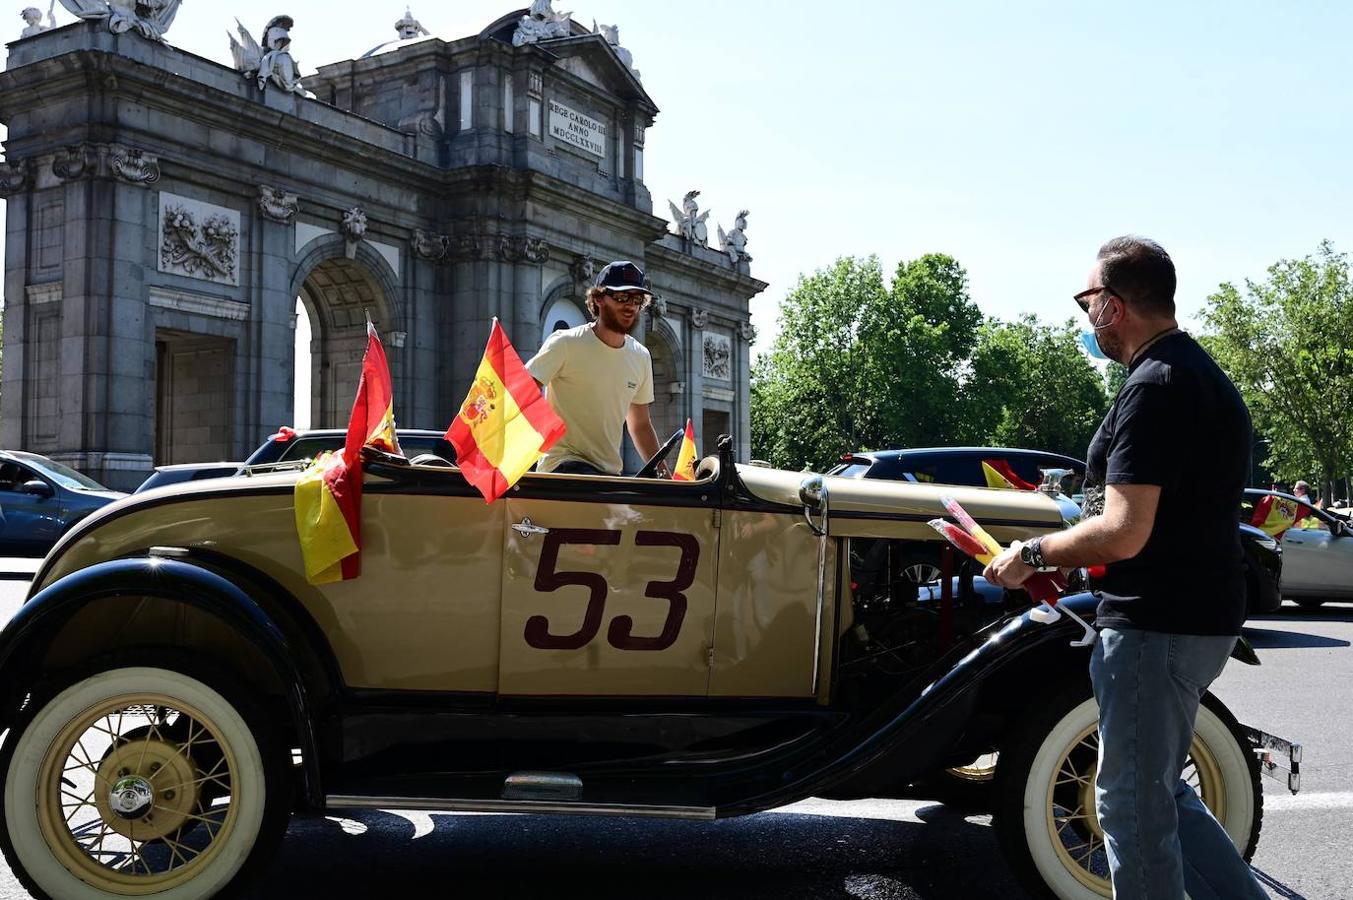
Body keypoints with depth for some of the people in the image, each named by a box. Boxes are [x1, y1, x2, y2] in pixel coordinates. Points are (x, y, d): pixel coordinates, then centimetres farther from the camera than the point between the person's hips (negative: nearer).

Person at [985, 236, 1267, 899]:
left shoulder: (1153, 386, -19)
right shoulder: (1202, 373, 14)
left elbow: (1123, 533, -26)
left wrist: (1034, 554, -10)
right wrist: (1065, 557, 16)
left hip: (1155, 626, -10)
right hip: (1202, 618, 10)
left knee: (1133, 802, 2)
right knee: (1156, 789, 21)